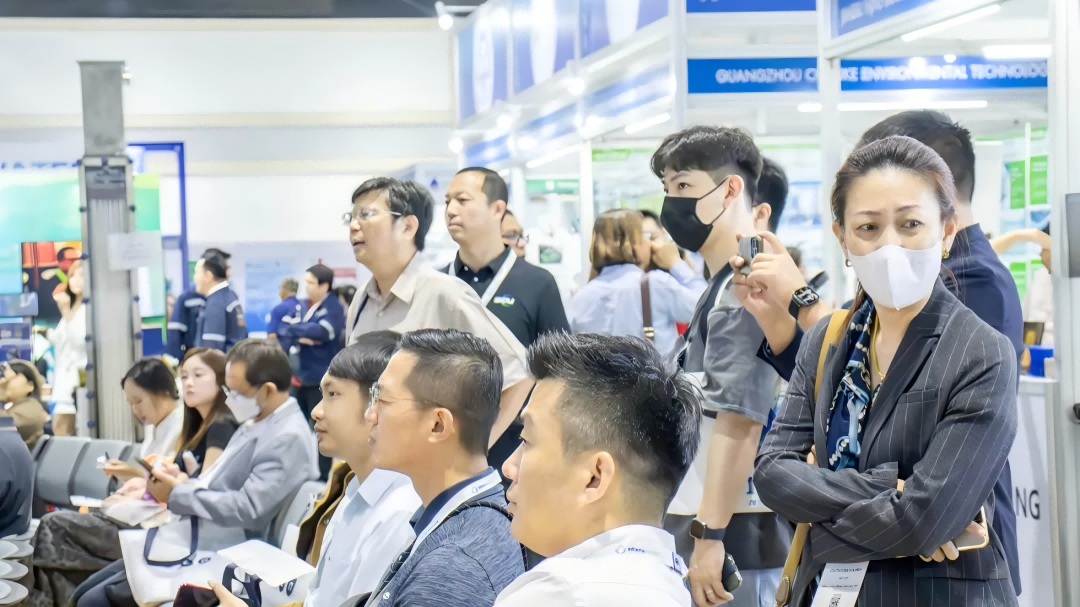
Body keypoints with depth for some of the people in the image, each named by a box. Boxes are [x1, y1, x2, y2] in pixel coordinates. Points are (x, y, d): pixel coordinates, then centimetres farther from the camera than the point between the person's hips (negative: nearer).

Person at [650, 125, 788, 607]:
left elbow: (740, 422, -21)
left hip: (733, 536, -9)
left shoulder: (744, 293, -14)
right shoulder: (722, 288, 15)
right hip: (702, 527, 9)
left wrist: (710, 535, -22)